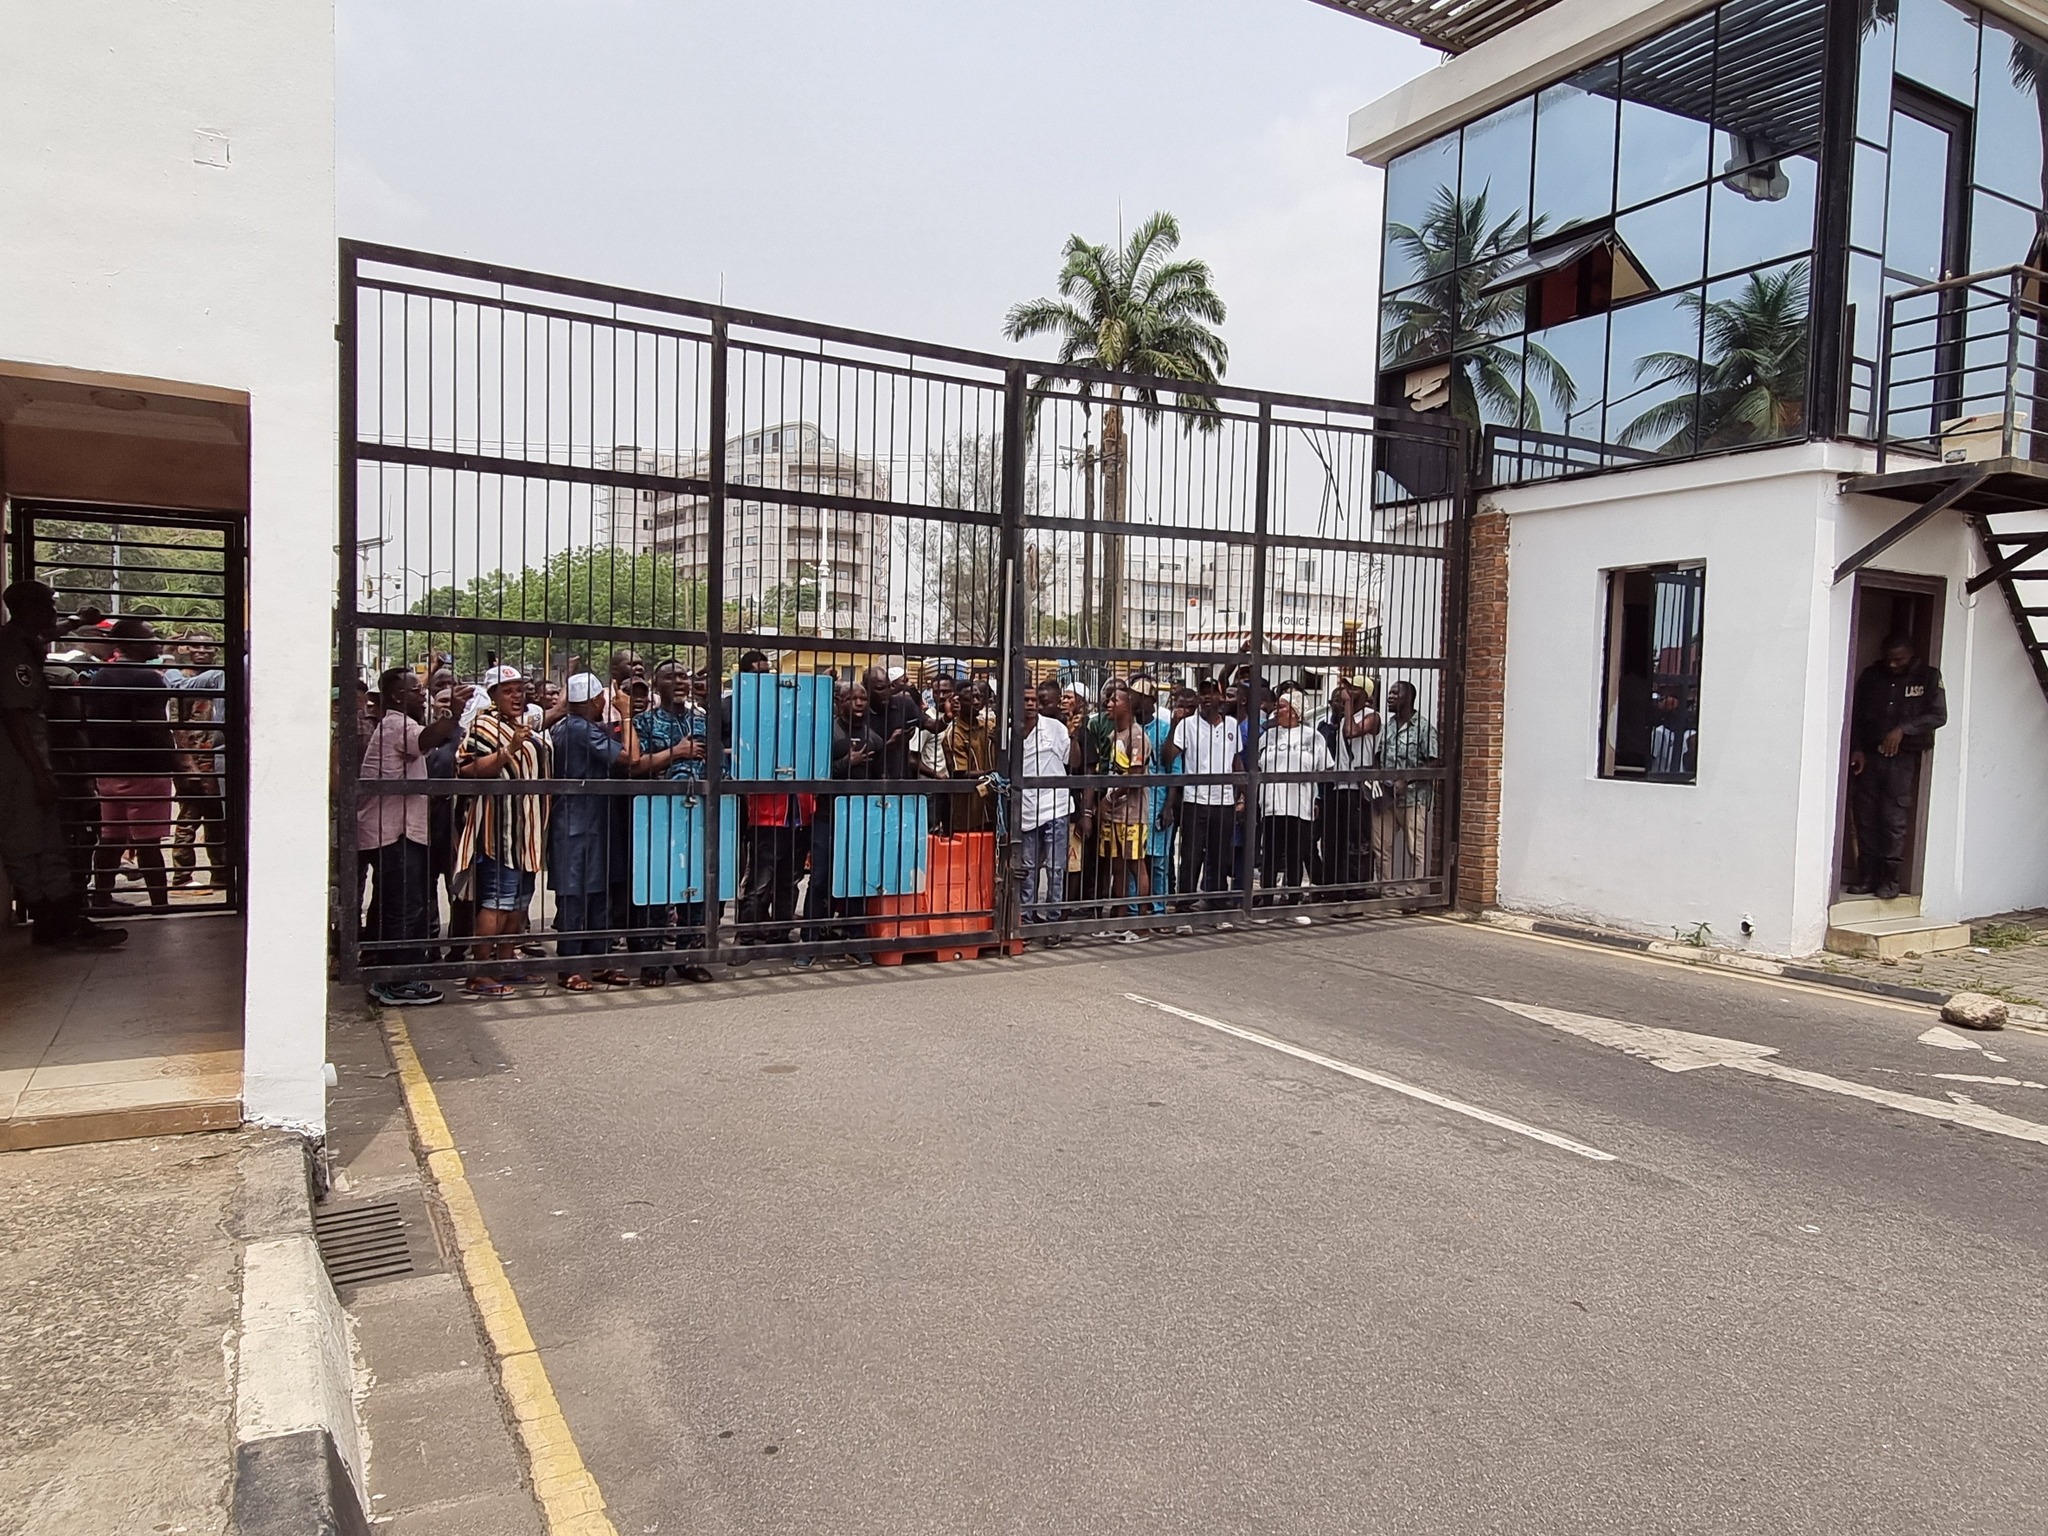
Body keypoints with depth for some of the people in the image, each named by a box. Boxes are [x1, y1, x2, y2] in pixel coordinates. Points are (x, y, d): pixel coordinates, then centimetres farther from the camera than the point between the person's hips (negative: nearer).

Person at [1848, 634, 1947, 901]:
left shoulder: (1928, 677, 2)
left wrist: (1903, 729, -18)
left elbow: (1938, 715, -5)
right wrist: (1856, 749, 0)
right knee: (1866, 819, 2)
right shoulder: (1871, 676, 9)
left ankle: (1889, 879, 3)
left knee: (1895, 821, -5)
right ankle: (1866, 876, 9)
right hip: (1868, 757, 3)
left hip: (1903, 760, -3)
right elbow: (1856, 714, 10)